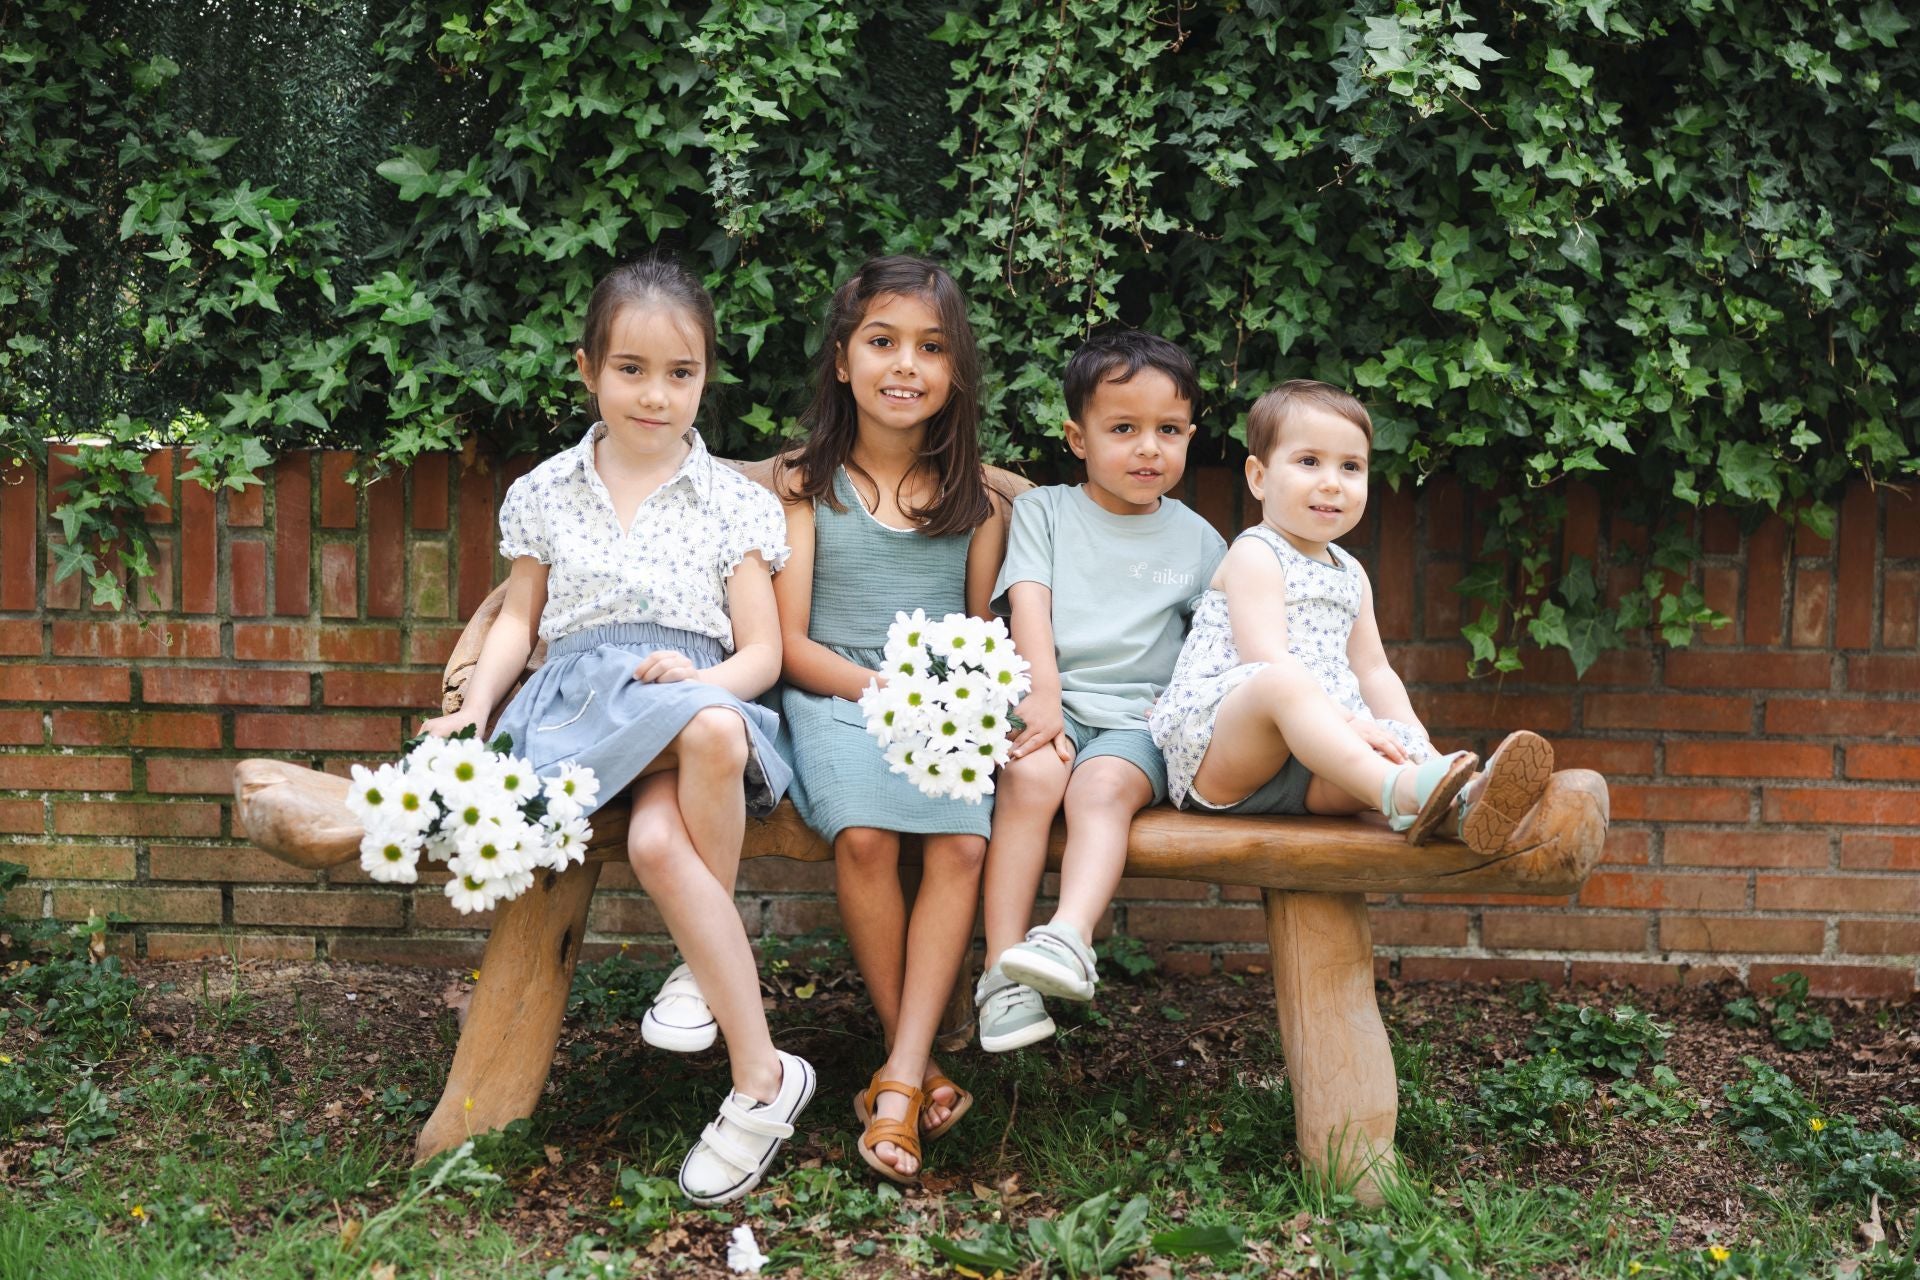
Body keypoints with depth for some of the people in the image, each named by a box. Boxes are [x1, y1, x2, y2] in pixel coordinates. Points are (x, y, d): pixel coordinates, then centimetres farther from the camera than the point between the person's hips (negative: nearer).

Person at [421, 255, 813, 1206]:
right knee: (660, 845, -36)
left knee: (715, 730, -42)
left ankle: (703, 965, -15)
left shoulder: (736, 503, 11)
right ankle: (762, 1077, -27)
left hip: (697, 693, 0)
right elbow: (519, 621, 23)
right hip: (577, 699, 0)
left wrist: (704, 679, -14)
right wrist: (476, 704, 5)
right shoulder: (544, 494, 17)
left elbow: (762, 653, 8)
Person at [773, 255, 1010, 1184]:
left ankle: (899, 1079, -27)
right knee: (863, 835, -31)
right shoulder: (806, 485, 7)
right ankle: (918, 1065, -17)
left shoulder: (975, 501, 14)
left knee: (963, 843, -28)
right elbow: (790, 643, 2)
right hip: (834, 698, -2)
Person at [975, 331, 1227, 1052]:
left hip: (1143, 716, 1)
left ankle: (1070, 936, -51)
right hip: (1054, 701, -1)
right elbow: (1029, 604, 0)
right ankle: (1005, 973, -33)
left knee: (1103, 785, -32)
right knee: (1031, 777, -31)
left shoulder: (1196, 539, 18)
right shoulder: (1043, 511, 14)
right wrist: (1043, 696, -16)